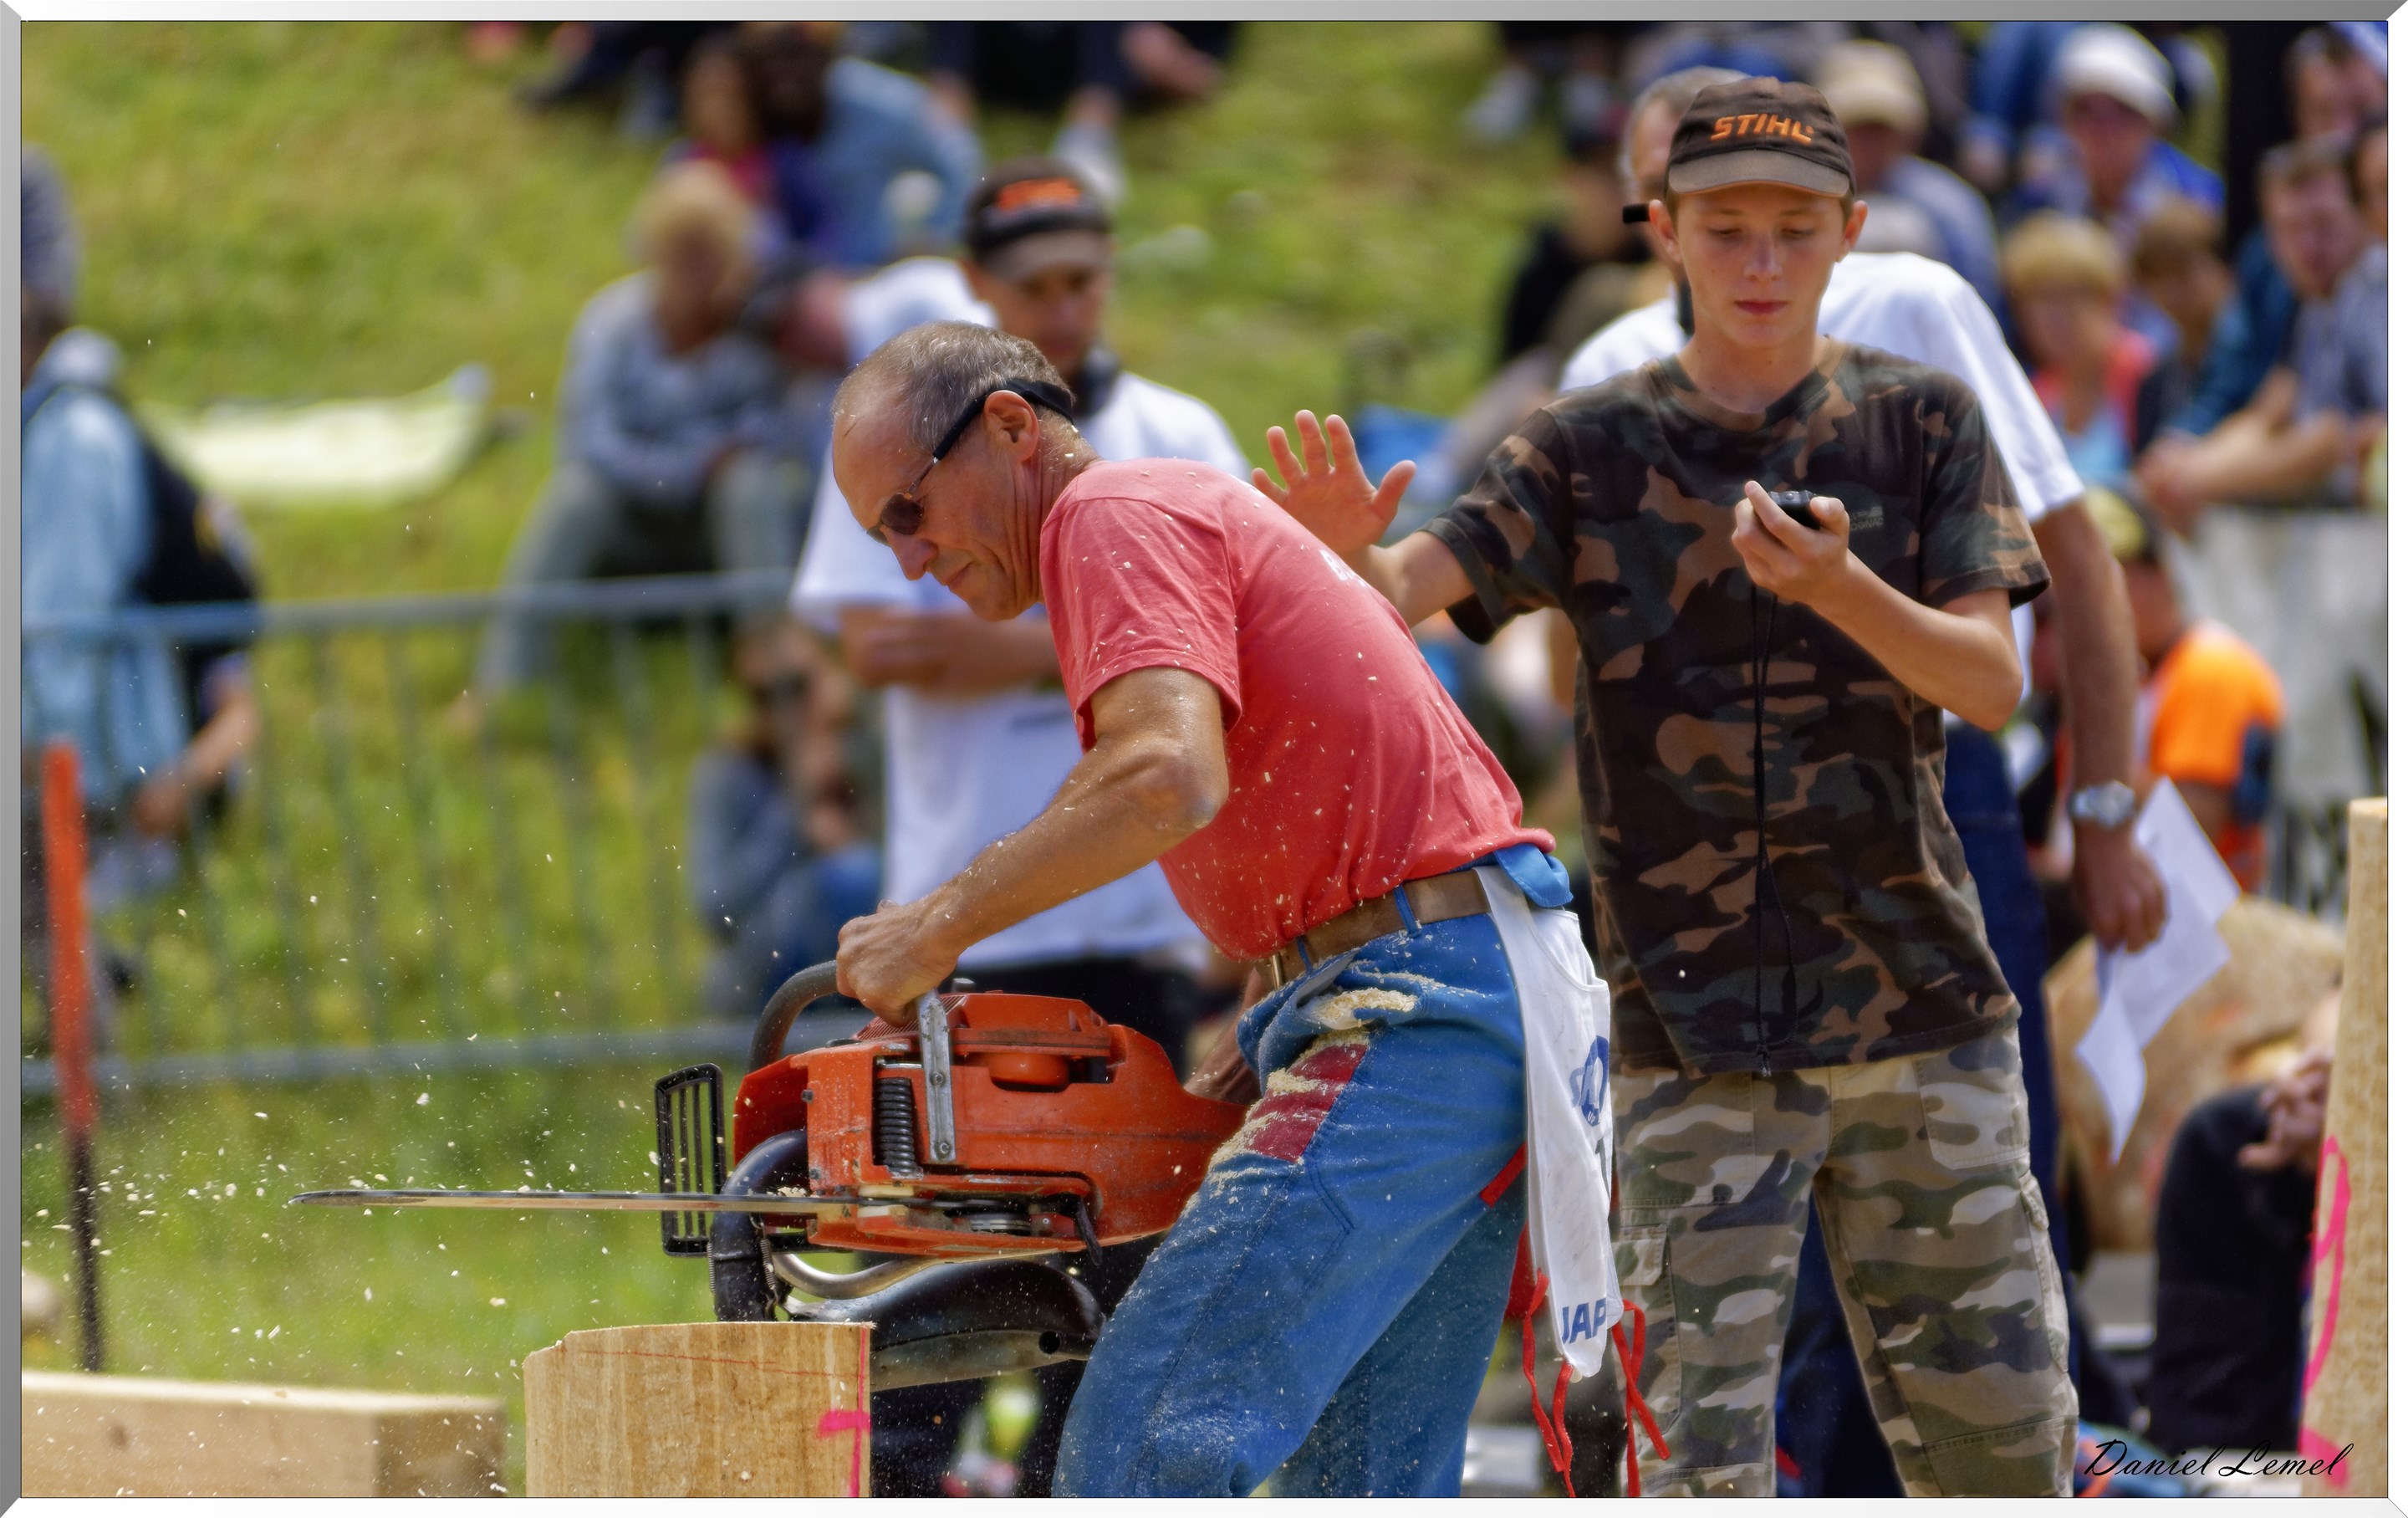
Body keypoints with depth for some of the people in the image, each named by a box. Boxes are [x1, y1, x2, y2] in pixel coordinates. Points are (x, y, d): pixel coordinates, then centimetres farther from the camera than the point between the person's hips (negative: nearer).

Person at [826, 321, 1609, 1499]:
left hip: (1414, 1013, -11)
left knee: (1140, 1445, -15)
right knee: (1370, 1487, 11)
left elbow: (1168, 775, -24)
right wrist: (1259, 1048, 13)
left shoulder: (1116, 518, -6)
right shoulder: (1198, 516, 26)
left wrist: (937, 928, -16)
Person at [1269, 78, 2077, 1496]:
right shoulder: (1592, 450, 2)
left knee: (2001, 1430, 4)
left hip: (1919, 1007, 1)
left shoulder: (1924, 422, 4)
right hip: (1694, 1026, -1)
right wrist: (1347, 556, -36)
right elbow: (1412, 588, -11)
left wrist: (1841, 589, -25)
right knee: (1706, 1444, -4)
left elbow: (1991, 683, -5)